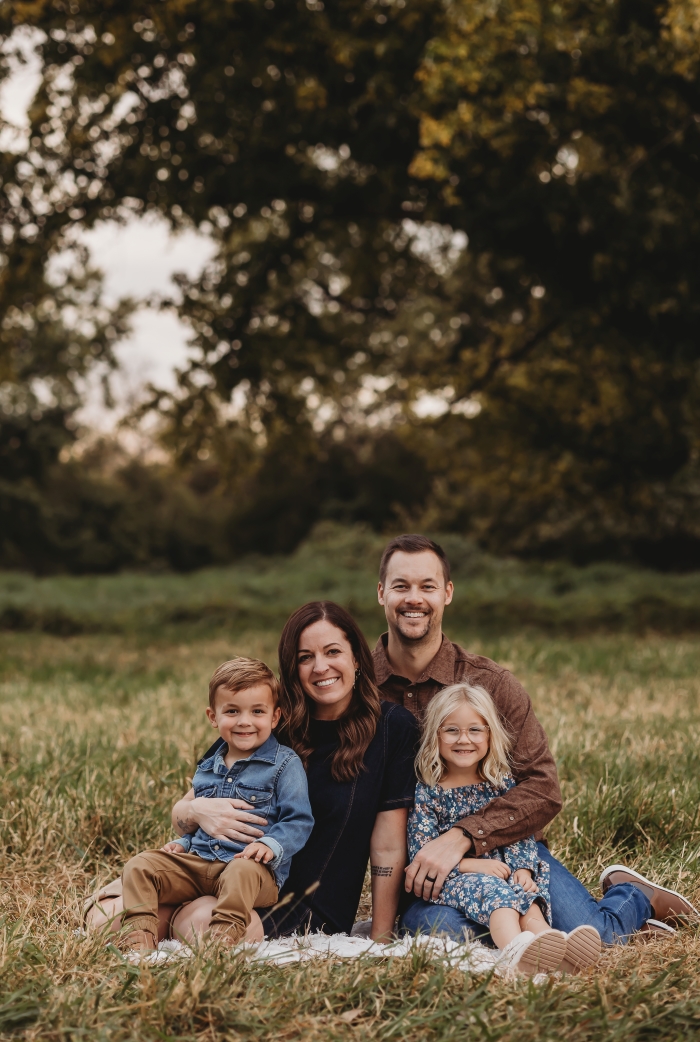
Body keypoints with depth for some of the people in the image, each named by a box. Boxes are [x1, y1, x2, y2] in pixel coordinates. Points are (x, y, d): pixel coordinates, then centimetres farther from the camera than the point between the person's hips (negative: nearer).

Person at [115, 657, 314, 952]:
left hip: (254, 868, -6)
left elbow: (299, 821, -6)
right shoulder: (208, 767, 19)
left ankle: (223, 934, -48)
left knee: (241, 872, -41)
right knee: (139, 866, -11)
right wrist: (182, 843, 11)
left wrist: (270, 845, -24)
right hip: (197, 861, 6)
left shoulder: (285, 764, 0)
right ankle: (139, 934, -21)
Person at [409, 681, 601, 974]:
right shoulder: (426, 792, -2)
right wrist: (473, 865, -18)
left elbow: (520, 832, 6)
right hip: (452, 881, -5)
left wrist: (523, 868, -14)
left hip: (503, 873, 5)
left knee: (528, 896, -27)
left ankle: (550, 950, -58)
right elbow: (422, 853, -9)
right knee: (493, 890, -35)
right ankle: (516, 950, -66)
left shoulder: (501, 784, 12)